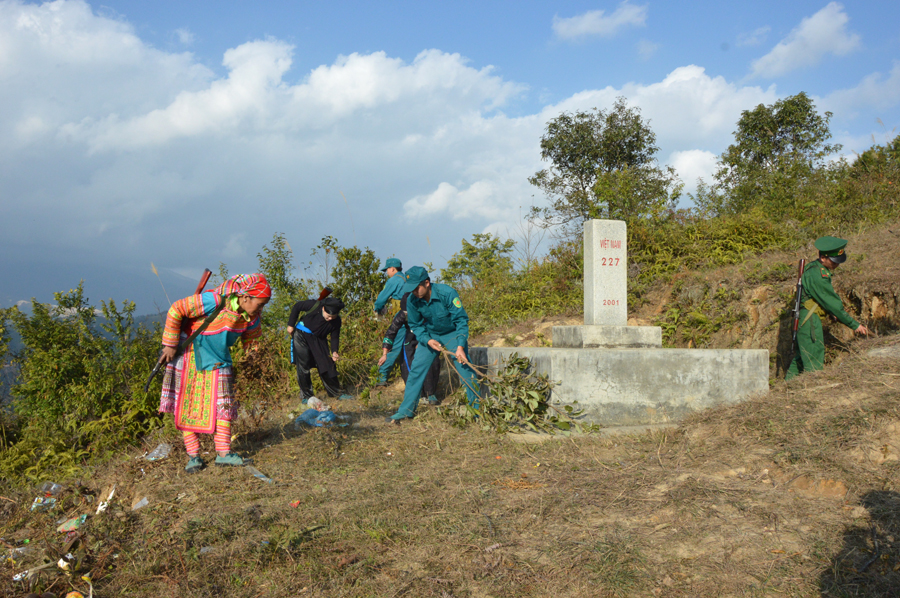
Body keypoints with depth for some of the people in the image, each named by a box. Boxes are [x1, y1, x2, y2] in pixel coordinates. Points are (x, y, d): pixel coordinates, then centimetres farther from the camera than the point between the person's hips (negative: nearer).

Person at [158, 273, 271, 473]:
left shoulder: (251, 318, -8)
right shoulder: (214, 301, -29)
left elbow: (251, 335, 16)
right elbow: (176, 310, -24)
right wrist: (170, 345, -18)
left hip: (218, 362, 5)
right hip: (190, 356, -5)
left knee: (223, 404, -2)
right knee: (187, 407, -2)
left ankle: (223, 453, 3)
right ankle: (193, 456, 7)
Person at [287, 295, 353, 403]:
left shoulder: (336, 321, -14)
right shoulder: (314, 305, -23)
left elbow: (335, 337, -4)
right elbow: (297, 306, -8)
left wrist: (334, 352, -22)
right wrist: (291, 324, -6)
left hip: (319, 340, 3)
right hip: (301, 335, -3)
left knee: (327, 365, -1)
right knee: (303, 366, -7)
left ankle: (337, 392, 11)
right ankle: (306, 396, 2)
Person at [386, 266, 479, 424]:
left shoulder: (447, 293, -30)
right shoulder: (412, 300, -18)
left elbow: (462, 320, -22)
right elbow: (415, 325, -3)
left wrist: (460, 346, -29)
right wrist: (427, 340, -20)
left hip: (453, 334, -3)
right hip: (429, 335, 3)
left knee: (466, 370, -9)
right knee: (416, 369, -3)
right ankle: (406, 410, 8)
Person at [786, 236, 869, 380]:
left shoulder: (814, 268, 11)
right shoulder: (816, 275, -20)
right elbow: (832, 303, -17)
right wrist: (854, 325, -11)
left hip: (803, 319, 11)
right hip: (809, 321, -11)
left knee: (800, 357, 17)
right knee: (814, 364, -7)